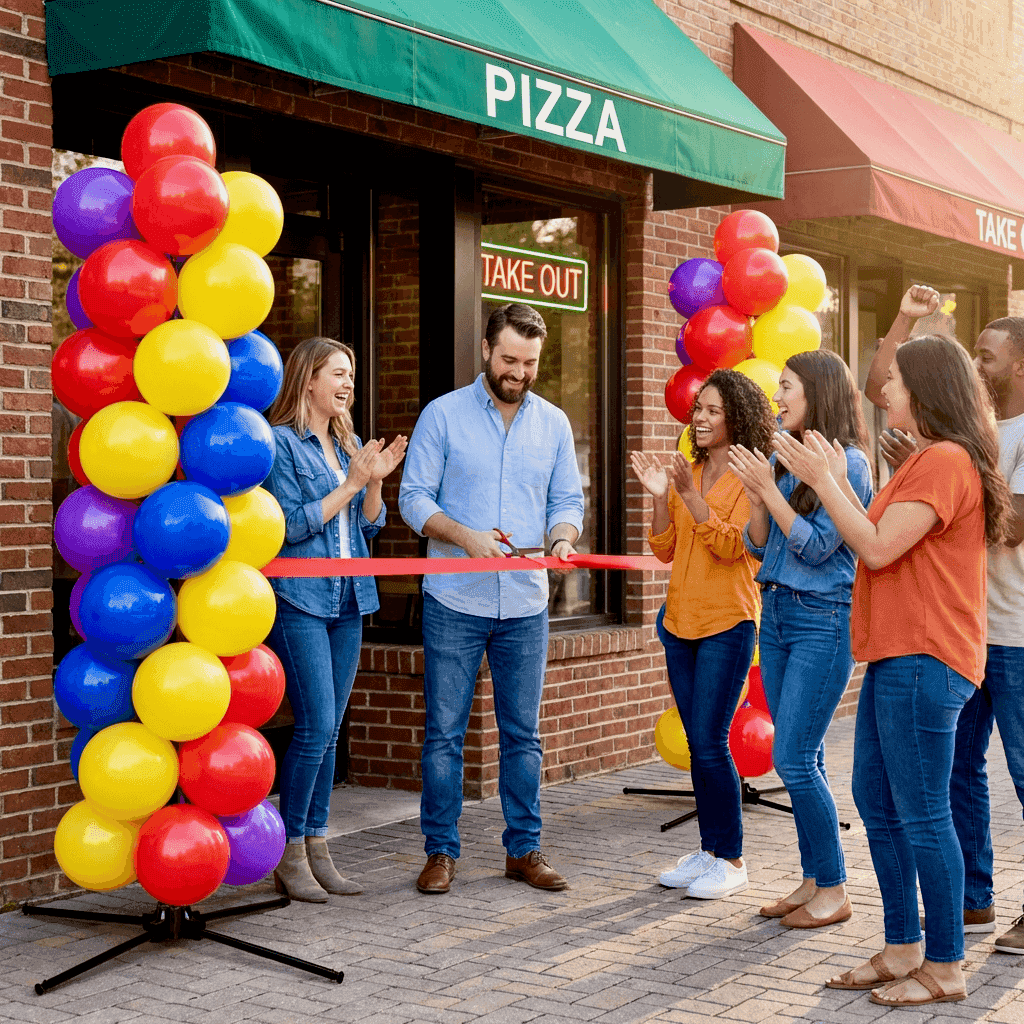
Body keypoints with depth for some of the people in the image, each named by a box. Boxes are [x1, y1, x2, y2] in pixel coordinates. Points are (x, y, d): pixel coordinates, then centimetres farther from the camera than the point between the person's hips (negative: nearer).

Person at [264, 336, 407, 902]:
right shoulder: (279, 442, -7)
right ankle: (290, 855, 0)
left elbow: (369, 524, 15)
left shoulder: (350, 444, 15)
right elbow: (290, 526, -12)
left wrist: (375, 480, -2)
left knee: (329, 732, 8)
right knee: (315, 728, -10)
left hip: (347, 600, 7)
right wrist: (351, 483, -12)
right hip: (299, 600, -7)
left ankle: (316, 848, 15)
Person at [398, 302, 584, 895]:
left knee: (523, 734, 9)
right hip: (454, 602, -3)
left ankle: (524, 849, 19)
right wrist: (464, 535, -19)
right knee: (445, 732, 1)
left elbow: (567, 500, 10)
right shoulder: (443, 415, -1)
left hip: (526, 605, 3)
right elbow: (414, 497, -3)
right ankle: (442, 851, 12)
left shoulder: (554, 424, 8)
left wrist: (564, 537, -12)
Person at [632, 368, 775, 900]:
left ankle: (731, 860, 2)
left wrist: (690, 495, -23)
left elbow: (731, 546, -17)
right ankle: (709, 849, 19)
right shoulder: (686, 474, 13)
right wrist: (659, 496, -4)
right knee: (696, 742, 10)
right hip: (680, 620, 7)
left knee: (711, 741, -9)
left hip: (728, 622, -7)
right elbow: (665, 549, 10)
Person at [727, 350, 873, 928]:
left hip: (824, 620, -7)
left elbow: (817, 546, -16)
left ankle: (834, 891, 4)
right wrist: (756, 498, -5)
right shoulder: (781, 458, 10)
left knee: (794, 760, -8)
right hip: (776, 613, 7)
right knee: (802, 761, 11)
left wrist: (769, 489, -16)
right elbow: (758, 546, 11)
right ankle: (814, 880, 19)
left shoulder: (847, 462, -11)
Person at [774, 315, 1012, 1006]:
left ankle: (946, 967, 4)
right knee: (877, 801, 14)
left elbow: (878, 548, -19)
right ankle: (903, 949, 22)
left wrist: (821, 480, -12)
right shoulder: (930, 459, 21)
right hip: (897, 658, 11)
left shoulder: (946, 460, -14)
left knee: (922, 815, -5)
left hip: (923, 661, -11)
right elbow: (879, 542, 18)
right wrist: (837, 482, 14)